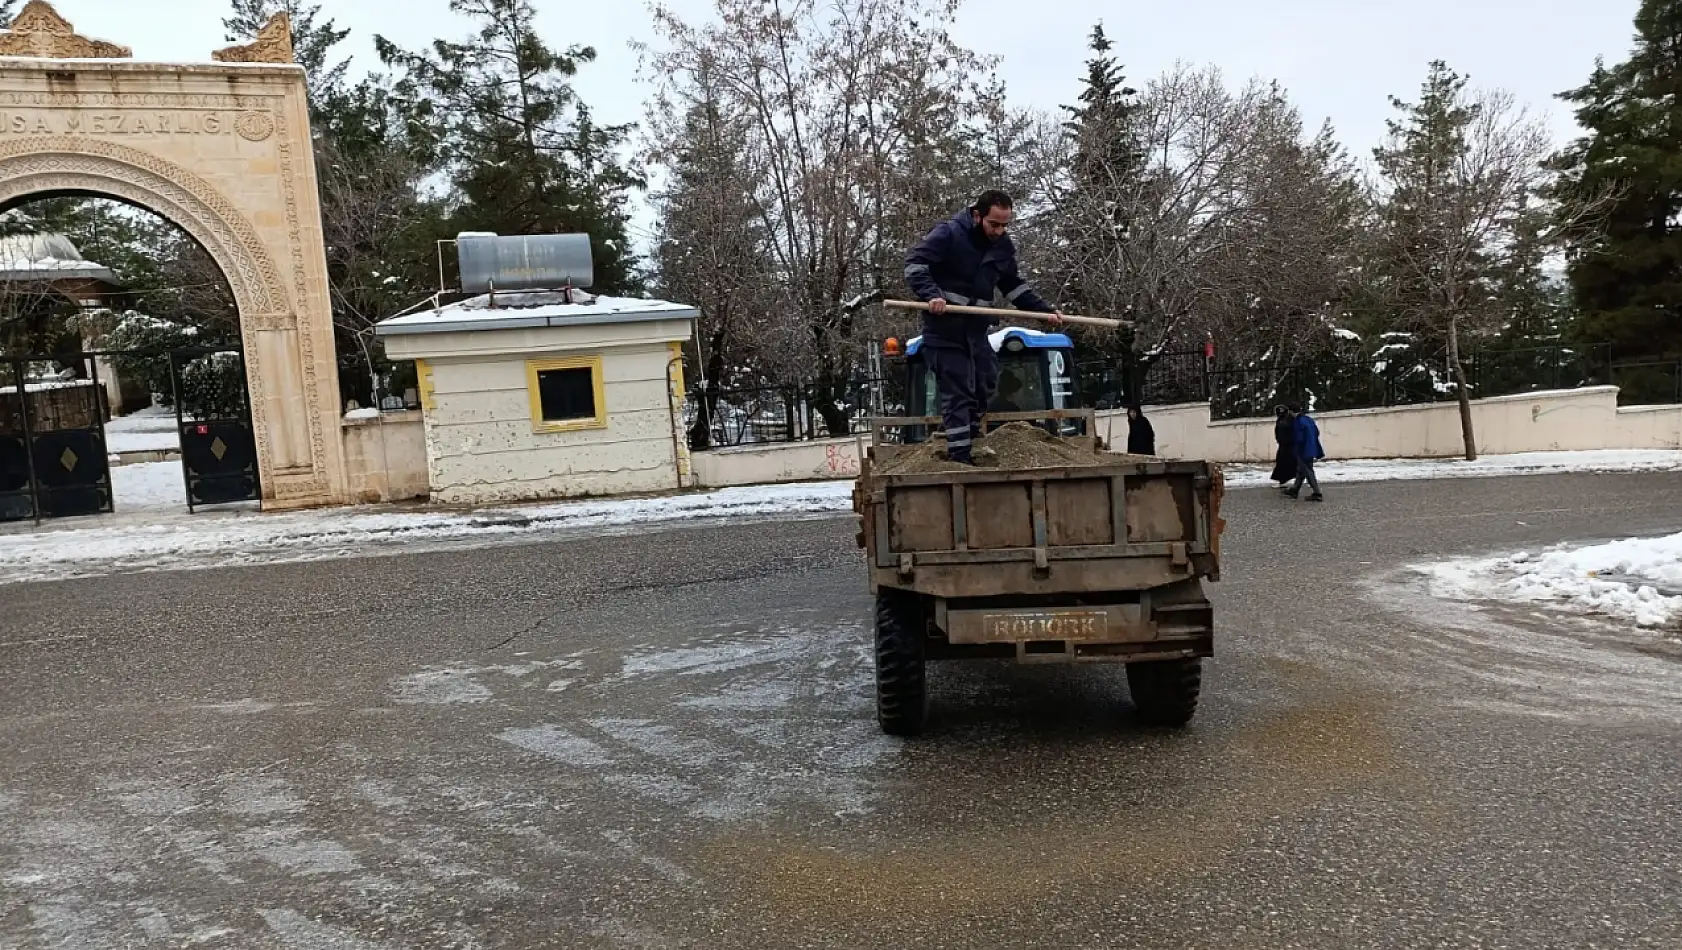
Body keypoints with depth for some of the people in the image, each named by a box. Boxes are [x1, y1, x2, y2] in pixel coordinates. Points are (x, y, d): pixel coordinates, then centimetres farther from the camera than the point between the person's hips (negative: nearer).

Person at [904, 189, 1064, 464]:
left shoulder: (1003, 246, 6)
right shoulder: (948, 233, -15)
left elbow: (1014, 286, 17)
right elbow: (914, 263, -19)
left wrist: (1045, 310, 9)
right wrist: (931, 295, -34)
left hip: (976, 328, 7)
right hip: (944, 327, -7)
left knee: (986, 385, 13)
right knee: (957, 392, -9)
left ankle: (964, 440, 28)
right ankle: (960, 456, -5)